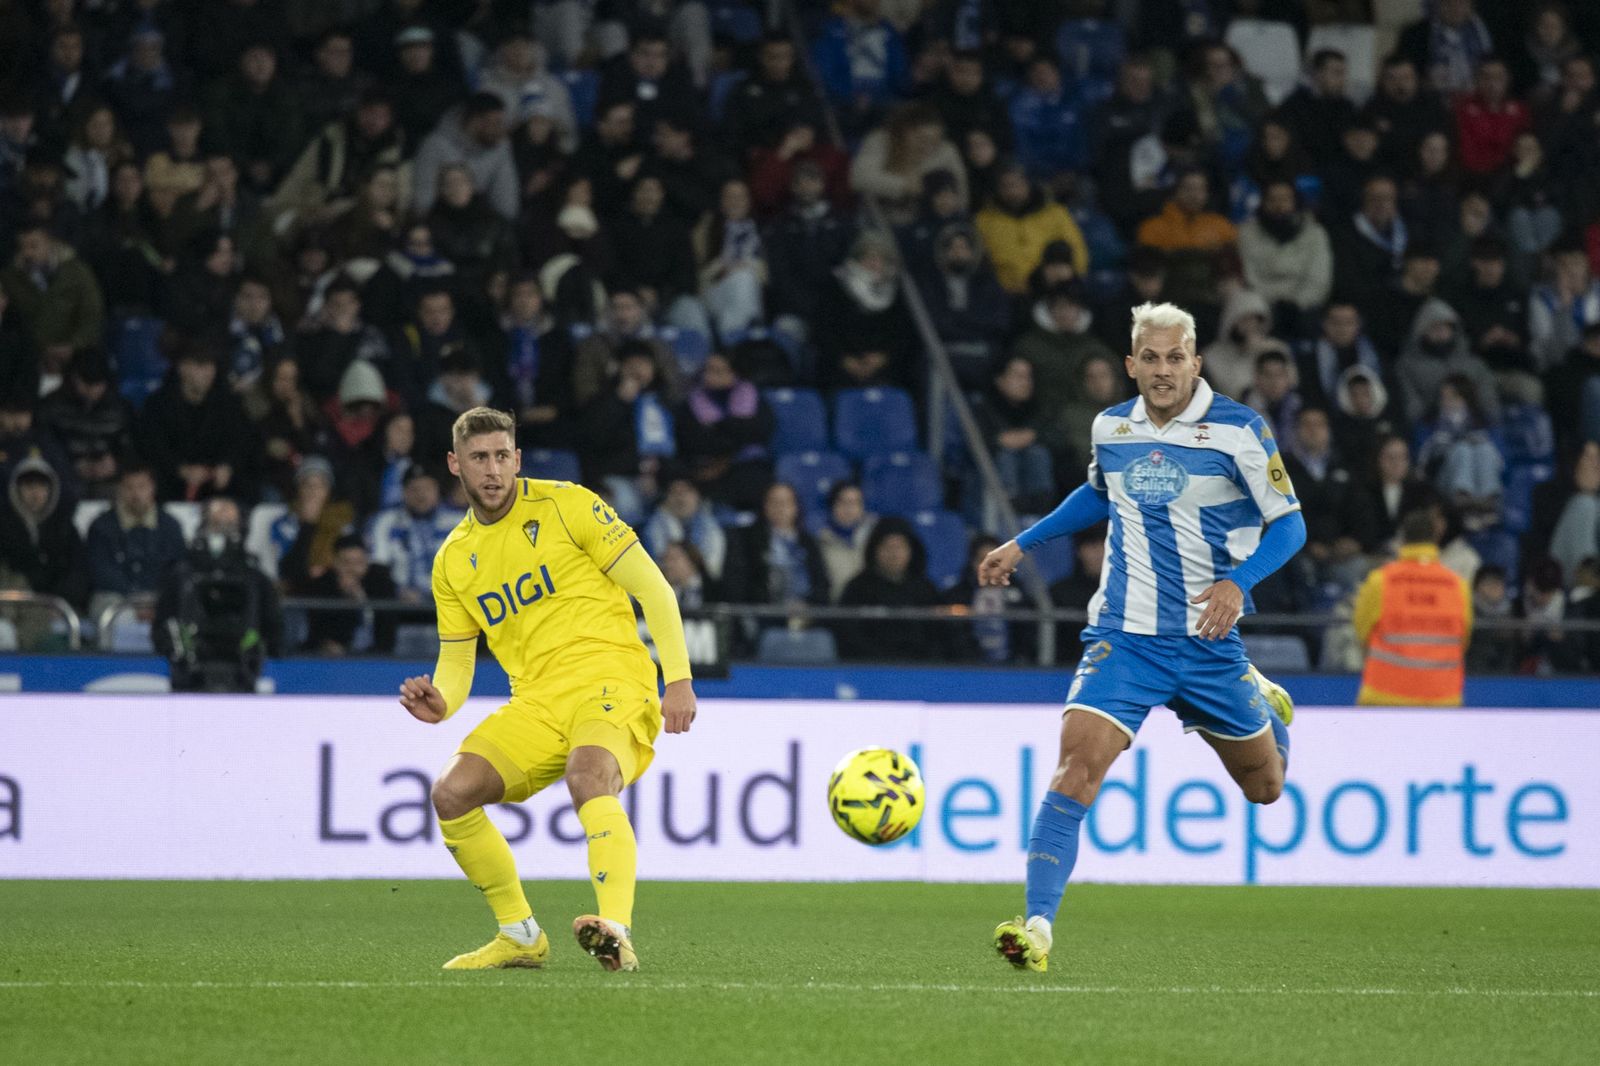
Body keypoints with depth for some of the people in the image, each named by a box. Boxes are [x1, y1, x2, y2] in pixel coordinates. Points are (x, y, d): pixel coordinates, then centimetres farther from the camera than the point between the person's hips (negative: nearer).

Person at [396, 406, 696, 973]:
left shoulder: (565, 505, -1)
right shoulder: (453, 560, 13)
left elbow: (654, 590, -1)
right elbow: (456, 660, 17)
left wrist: (679, 680, -8)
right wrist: (440, 702, -7)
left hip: (609, 677, -6)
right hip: (536, 702, 6)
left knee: (588, 777, -36)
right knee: (450, 794, -12)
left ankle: (617, 932, -51)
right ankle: (521, 936, 3)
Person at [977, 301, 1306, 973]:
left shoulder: (1238, 430, -9)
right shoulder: (1111, 428, 3)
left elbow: (1288, 524, -5)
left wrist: (1238, 580, -21)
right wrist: (1023, 545, 22)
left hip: (1209, 640, -1)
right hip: (1123, 635, 1)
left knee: (1264, 788, 16)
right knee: (1077, 764, -21)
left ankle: (1264, 705, 52)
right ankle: (1038, 929, -24)